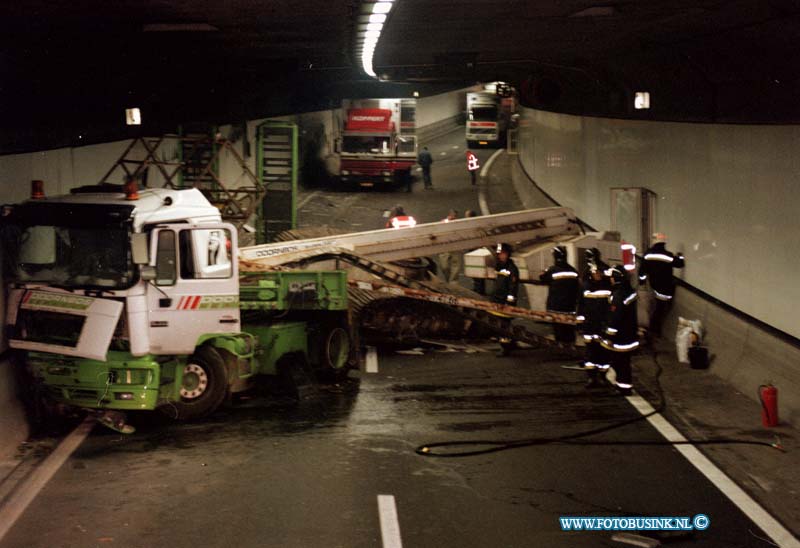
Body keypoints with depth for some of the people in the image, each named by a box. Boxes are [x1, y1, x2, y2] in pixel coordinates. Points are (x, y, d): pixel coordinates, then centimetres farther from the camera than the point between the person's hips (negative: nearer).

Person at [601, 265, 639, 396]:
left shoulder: (618, 296, -24)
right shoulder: (629, 291, 6)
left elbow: (614, 318, -23)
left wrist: (609, 336, -16)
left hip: (620, 336, -9)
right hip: (630, 334, 9)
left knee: (620, 362, 0)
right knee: (623, 361, 19)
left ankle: (624, 388, 5)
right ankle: (625, 385, 28)